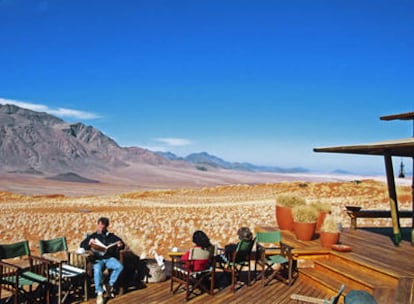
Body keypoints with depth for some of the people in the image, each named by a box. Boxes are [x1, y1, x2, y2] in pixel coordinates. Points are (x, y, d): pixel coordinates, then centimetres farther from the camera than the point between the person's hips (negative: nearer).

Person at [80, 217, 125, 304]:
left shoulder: (111, 236, 18)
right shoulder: (93, 236, 16)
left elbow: (121, 243, 14)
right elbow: (82, 245, 9)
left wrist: (121, 245, -12)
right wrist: (89, 243, -14)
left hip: (109, 258, 1)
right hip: (98, 259, -1)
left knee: (120, 266, -28)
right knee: (97, 270, -35)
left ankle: (110, 285, -10)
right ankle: (99, 293, -29)